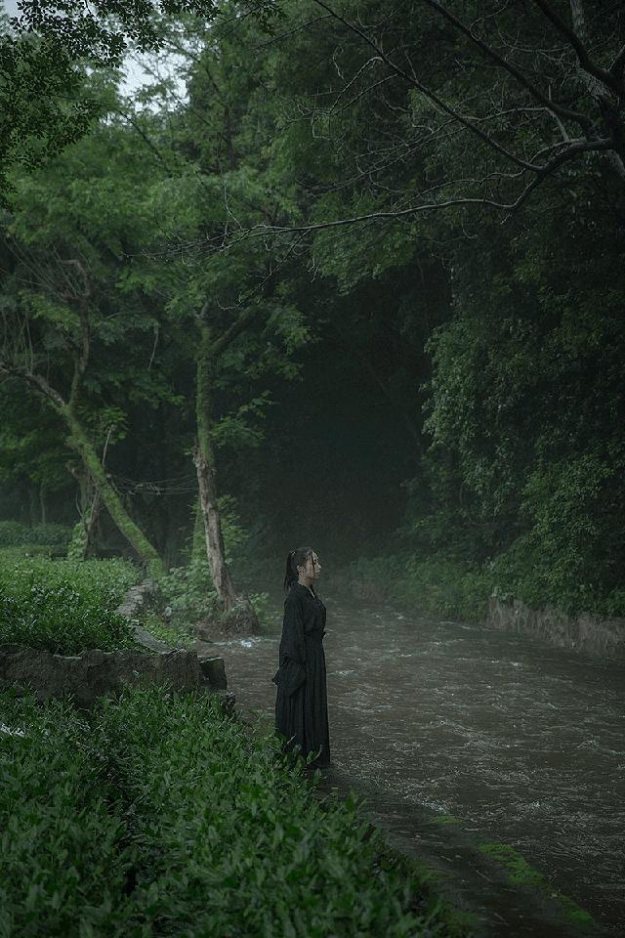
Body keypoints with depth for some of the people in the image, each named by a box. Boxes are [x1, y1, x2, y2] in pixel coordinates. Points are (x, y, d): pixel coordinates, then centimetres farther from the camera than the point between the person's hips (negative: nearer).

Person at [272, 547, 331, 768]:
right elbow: (294, 635, -20)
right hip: (302, 660, -9)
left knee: (314, 707, 15)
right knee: (299, 709, 0)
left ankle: (313, 756, 25)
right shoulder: (295, 598, -19)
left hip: (314, 656, 10)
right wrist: (300, 667, -20)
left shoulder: (310, 592, 10)